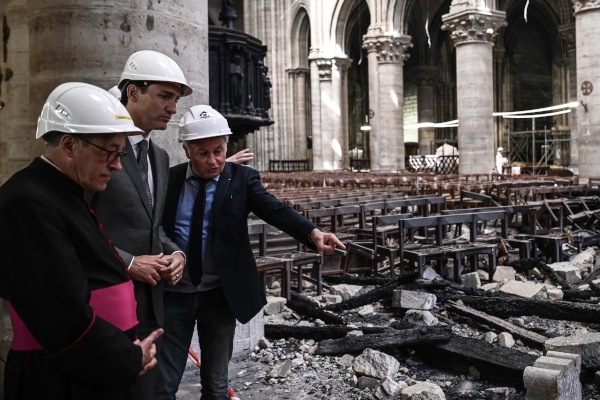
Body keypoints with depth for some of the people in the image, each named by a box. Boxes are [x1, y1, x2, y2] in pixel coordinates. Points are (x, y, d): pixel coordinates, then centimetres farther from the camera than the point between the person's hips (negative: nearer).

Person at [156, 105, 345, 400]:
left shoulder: (241, 179, -5)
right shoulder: (169, 179, -1)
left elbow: (275, 210, -19)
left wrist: (313, 233, -36)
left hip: (219, 295, 0)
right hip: (173, 293, 1)